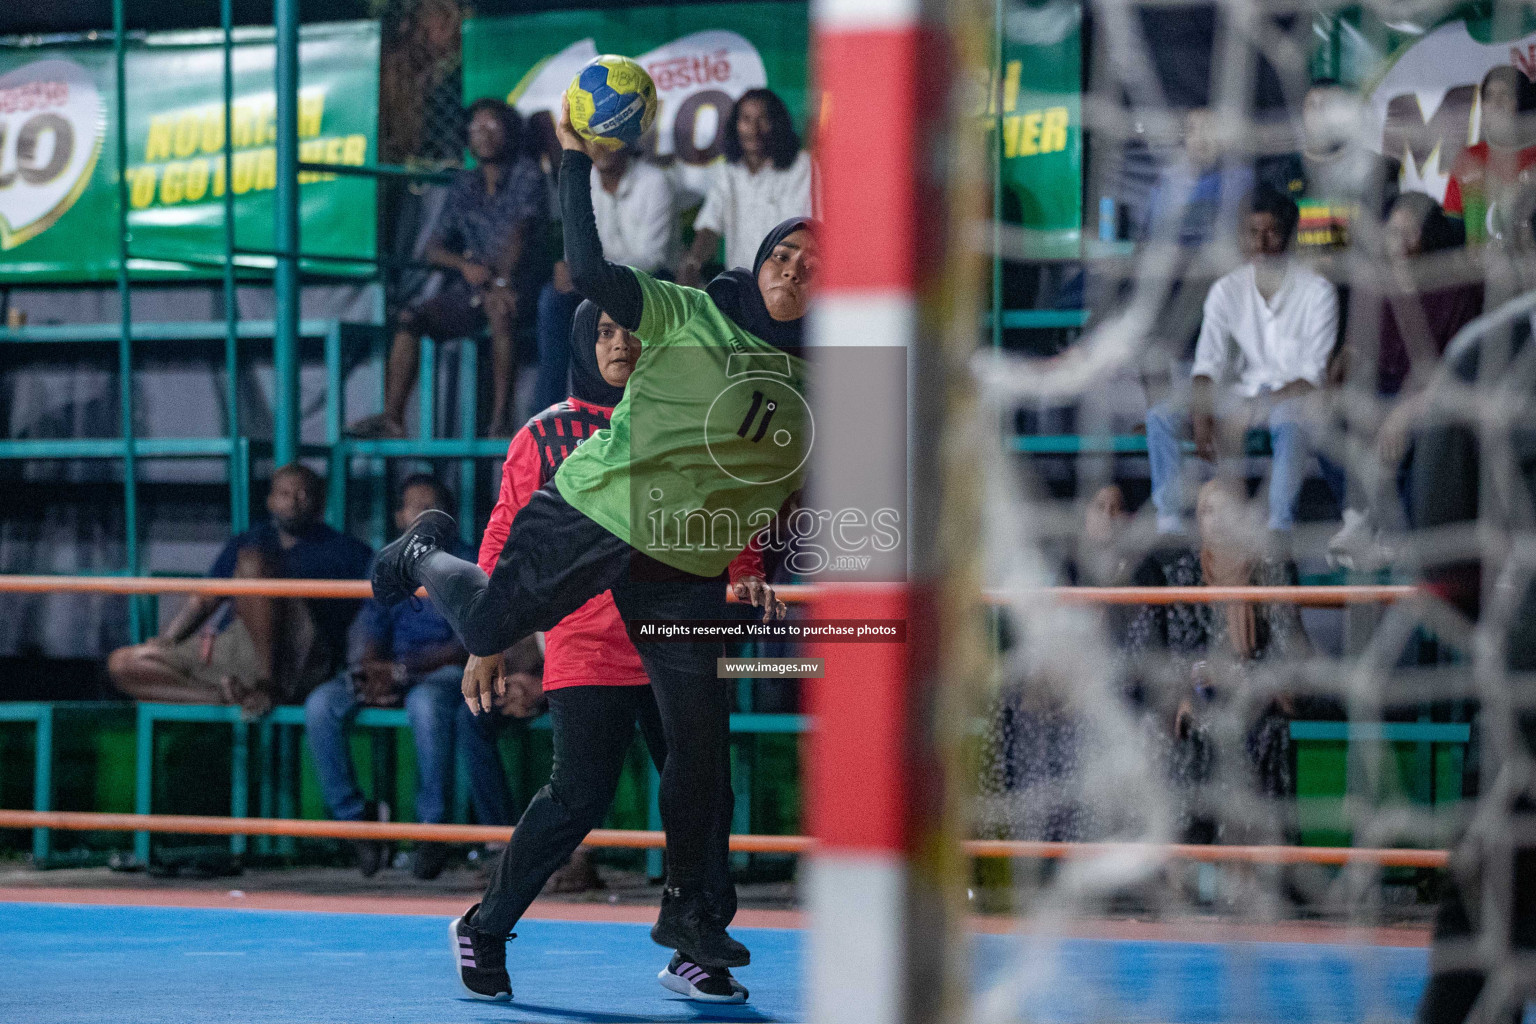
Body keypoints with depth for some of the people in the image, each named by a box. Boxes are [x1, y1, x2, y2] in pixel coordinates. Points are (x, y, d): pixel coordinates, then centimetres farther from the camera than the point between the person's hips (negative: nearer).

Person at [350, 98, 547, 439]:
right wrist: (464, 264, -9)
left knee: (500, 309, -39)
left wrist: (501, 281, -29)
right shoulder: (465, 185, 17)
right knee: (410, 319, -19)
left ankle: (502, 418, -39)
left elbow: (520, 232, -14)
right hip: (468, 289, 5)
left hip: (514, 285, -5)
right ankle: (392, 420, -25)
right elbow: (435, 249, 14)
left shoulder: (526, 174, 1)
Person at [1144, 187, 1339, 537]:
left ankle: (1279, 529, -42)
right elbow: (1208, 363, -2)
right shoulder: (1227, 290, 2)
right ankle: (1168, 525, -21)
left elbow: (1313, 376, -14)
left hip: (1296, 398, -5)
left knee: (1288, 421, -41)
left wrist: (1252, 410, -24)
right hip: (1245, 390, 5)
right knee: (1161, 414, -17)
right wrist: (1202, 415, -22)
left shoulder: (1316, 291, -10)